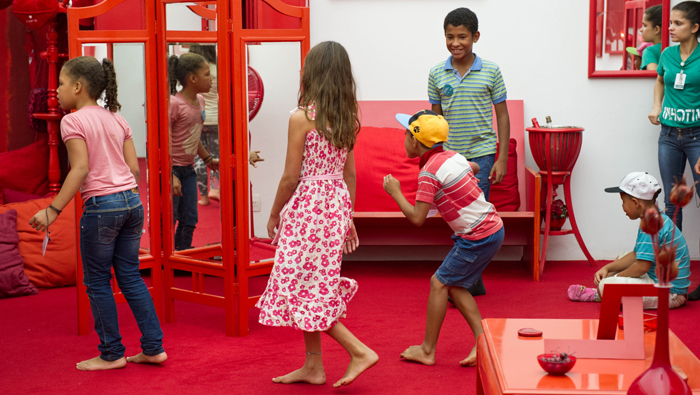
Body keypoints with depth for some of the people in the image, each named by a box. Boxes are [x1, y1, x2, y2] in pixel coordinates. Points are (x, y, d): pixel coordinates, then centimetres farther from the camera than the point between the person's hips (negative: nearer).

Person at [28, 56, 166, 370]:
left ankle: (112, 354, 14)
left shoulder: (73, 121, -6)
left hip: (101, 205, -7)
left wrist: (53, 210, -15)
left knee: (98, 282, 7)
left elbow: (80, 169, -15)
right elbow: (134, 166, 11)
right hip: (131, 202, 7)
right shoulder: (116, 119, 13)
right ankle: (154, 348, 15)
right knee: (130, 276, 14)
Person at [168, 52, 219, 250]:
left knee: (189, 220, 10)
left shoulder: (200, 101, 6)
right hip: (172, 169, -8)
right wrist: (170, 175, -24)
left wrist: (208, 159, 25)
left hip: (188, 170, 8)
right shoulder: (174, 104, -19)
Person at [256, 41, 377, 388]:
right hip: (336, 203, 8)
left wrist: (273, 215, 0)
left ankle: (359, 350, -1)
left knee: (303, 288, 2)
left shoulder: (301, 118, -15)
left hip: (307, 205, -8)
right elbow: (350, 173, 11)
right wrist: (348, 216, 19)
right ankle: (312, 366, 22)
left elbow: (291, 177, -13)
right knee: (315, 288, 16)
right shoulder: (347, 119, 6)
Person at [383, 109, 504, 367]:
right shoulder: (452, 157, 8)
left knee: (440, 283, 1)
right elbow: (475, 167, 32)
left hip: (478, 237, -9)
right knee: (454, 285, 16)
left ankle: (428, 350, 8)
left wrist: (395, 192, -7)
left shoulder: (429, 173, -18)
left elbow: (416, 219, -20)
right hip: (493, 228, 9)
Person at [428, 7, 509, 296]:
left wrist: (502, 159, -3)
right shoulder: (437, 74, 3)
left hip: (481, 155, -3)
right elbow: (435, 118, 11)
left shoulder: (490, 72, -3)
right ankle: (474, 283, 20)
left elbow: (502, 116, 2)